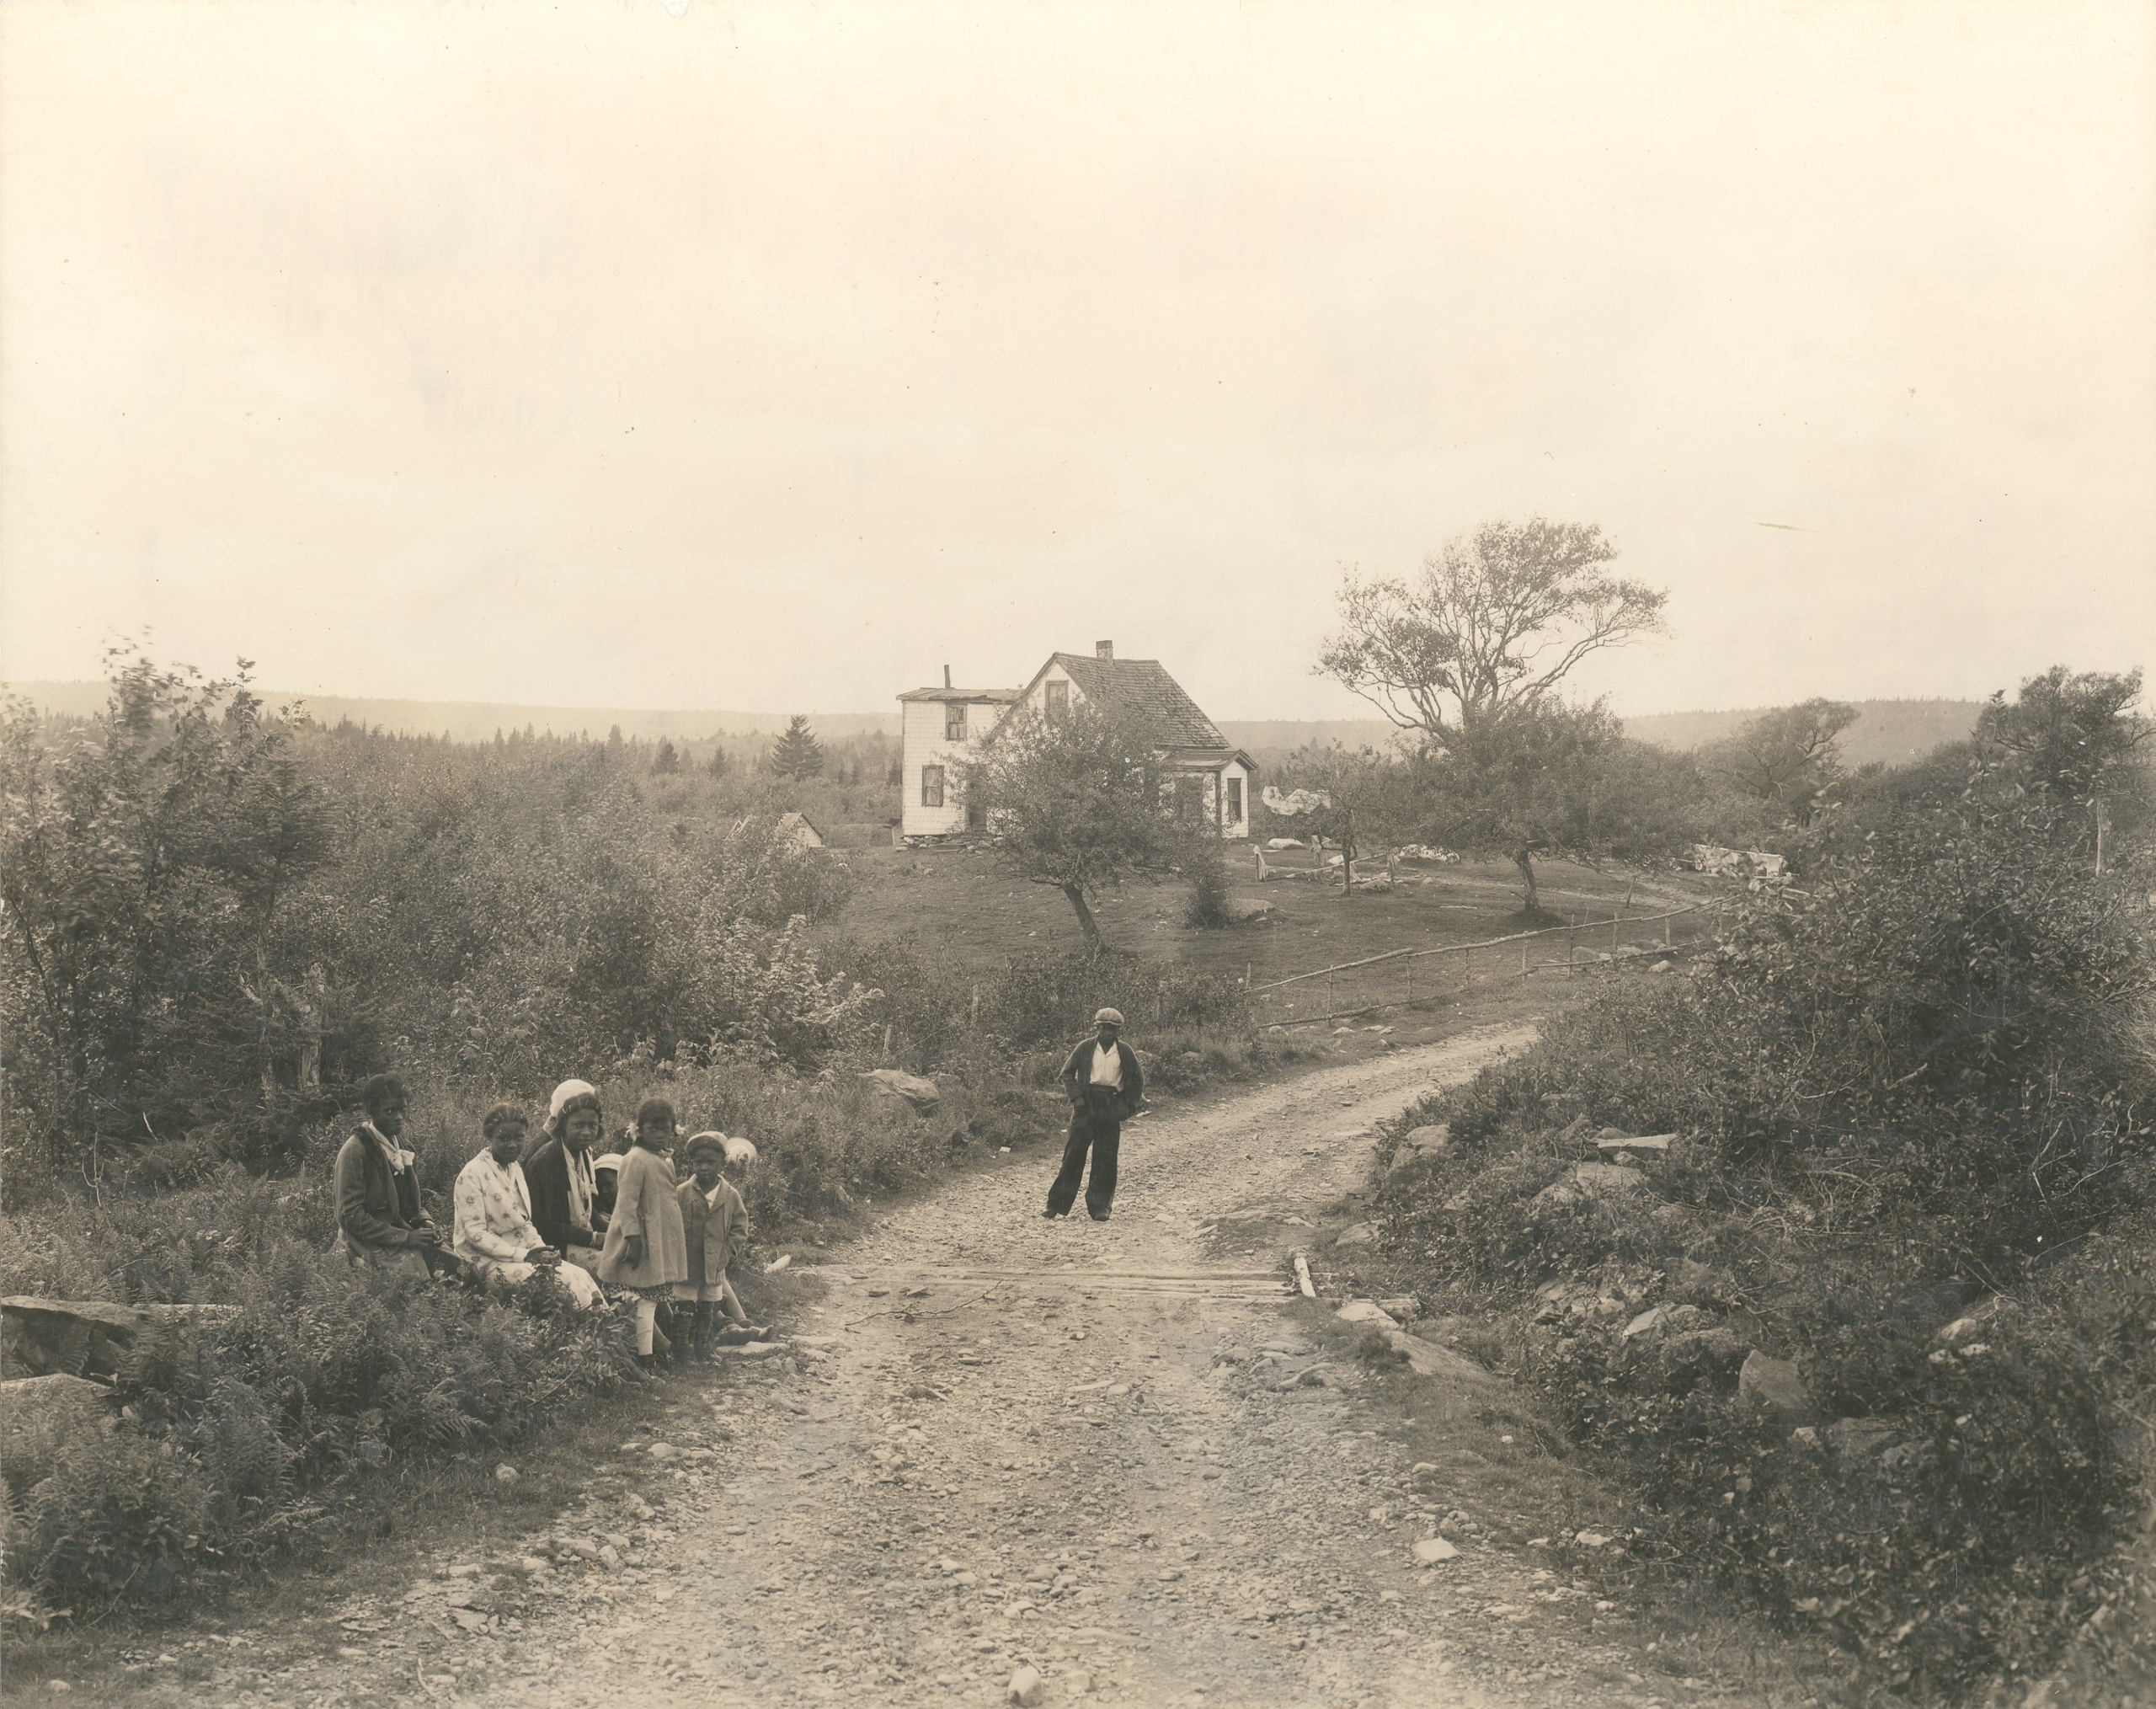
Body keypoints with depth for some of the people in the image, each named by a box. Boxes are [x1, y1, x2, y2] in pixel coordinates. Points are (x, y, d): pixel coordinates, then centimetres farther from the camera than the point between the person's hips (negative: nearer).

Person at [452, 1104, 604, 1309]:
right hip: (489, 1261, -7)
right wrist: (523, 1255, -20)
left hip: (521, 1252, 7)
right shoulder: (473, 1175, -11)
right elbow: (475, 1233, -16)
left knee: (581, 1277, -16)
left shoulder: (515, 1169, 13)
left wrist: (540, 1249, -3)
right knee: (565, 1281, -26)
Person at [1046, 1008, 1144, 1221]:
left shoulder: (1126, 1052, 5)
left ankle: (1099, 1207, 7)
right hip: (1087, 1103, -1)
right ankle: (1056, 1205, 0)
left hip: (1111, 1106, 1)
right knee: (1074, 1152, -4)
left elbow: (1138, 1080, 14)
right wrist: (1076, 1097, -6)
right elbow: (1067, 1072, 5)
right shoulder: (1086, 1048, 2)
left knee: (1106, 1158, 0)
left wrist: (1130, 1106, 6)